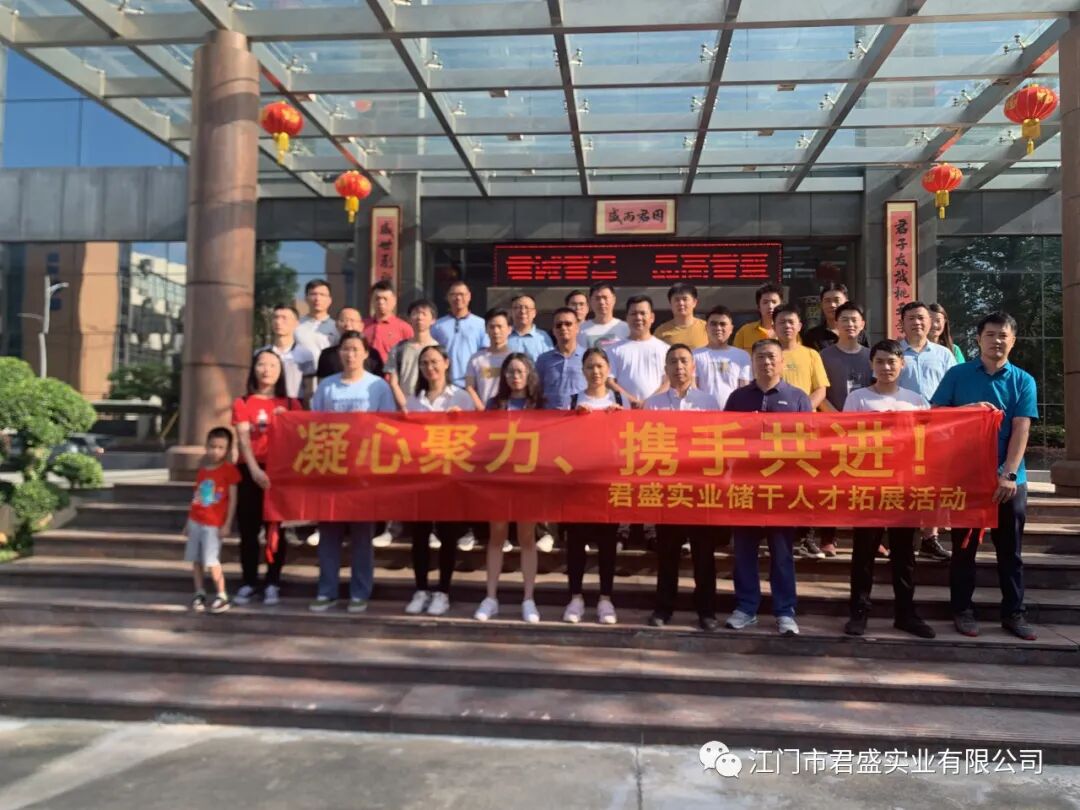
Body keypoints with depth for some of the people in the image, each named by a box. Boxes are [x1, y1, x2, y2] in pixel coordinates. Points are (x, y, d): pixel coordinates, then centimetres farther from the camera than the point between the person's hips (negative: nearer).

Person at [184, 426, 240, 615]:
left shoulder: (229, 470, -8)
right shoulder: (202, 469, 9)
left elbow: (232, 500, -8)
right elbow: (196, 497, 15)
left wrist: (227, 525, -12)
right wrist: (189, 521, 15)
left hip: (214, 524, -6)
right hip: (196, 522, 6)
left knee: (211, 561, -10)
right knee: (195, 560, 8)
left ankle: (222, 596, 1)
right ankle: (199, 593, 20)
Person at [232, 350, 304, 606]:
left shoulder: (291, 405, 8)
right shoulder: (243, 404, 5)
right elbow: (243, 440, -6)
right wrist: (255, 470, -19)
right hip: (251, 471, 0)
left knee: (276, 529, 3)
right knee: (248, 529, 4)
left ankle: (273, 583, 11)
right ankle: (249, 582, 14)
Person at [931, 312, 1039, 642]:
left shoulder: (1023, 381, 3)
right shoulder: (957, 375, 2)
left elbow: (1021, 430, -5)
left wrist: (1009, 474, -15)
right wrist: (968, 411, -18)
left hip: (1009, 478, 1)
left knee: (1010, 549, 8)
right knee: (964, 546, 7)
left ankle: (1014, 612, 19)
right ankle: (963, 609, 17)